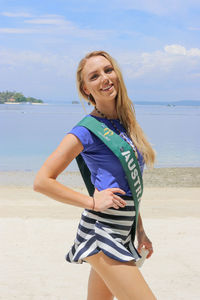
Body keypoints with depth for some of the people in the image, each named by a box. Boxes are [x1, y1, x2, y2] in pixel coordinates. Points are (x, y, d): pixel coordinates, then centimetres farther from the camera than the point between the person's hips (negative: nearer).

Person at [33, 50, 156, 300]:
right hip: (101, 232, -8)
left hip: (122, 233, 8)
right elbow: (42, 181, -13)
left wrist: (140, 230, 18)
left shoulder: (125, 123, 11)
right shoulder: (87, 131, -11)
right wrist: (92, 201, -15)